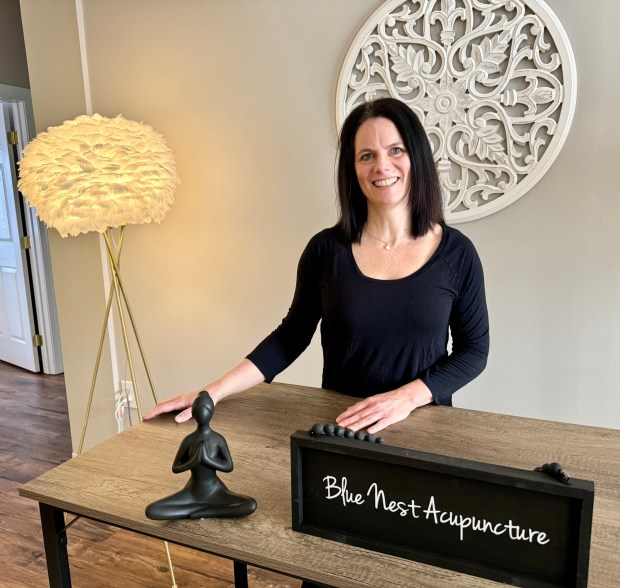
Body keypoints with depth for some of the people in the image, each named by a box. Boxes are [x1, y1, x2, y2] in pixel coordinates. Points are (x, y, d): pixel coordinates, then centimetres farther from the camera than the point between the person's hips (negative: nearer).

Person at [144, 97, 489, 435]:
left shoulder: (456, 252, -5)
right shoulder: (326, 249, -5)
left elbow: (474, 349, 1)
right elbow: (292, 335, 4)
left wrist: (406, 397, -14)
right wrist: (217, 390, -5)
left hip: (421, 423, -1)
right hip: (339, 425, 2)